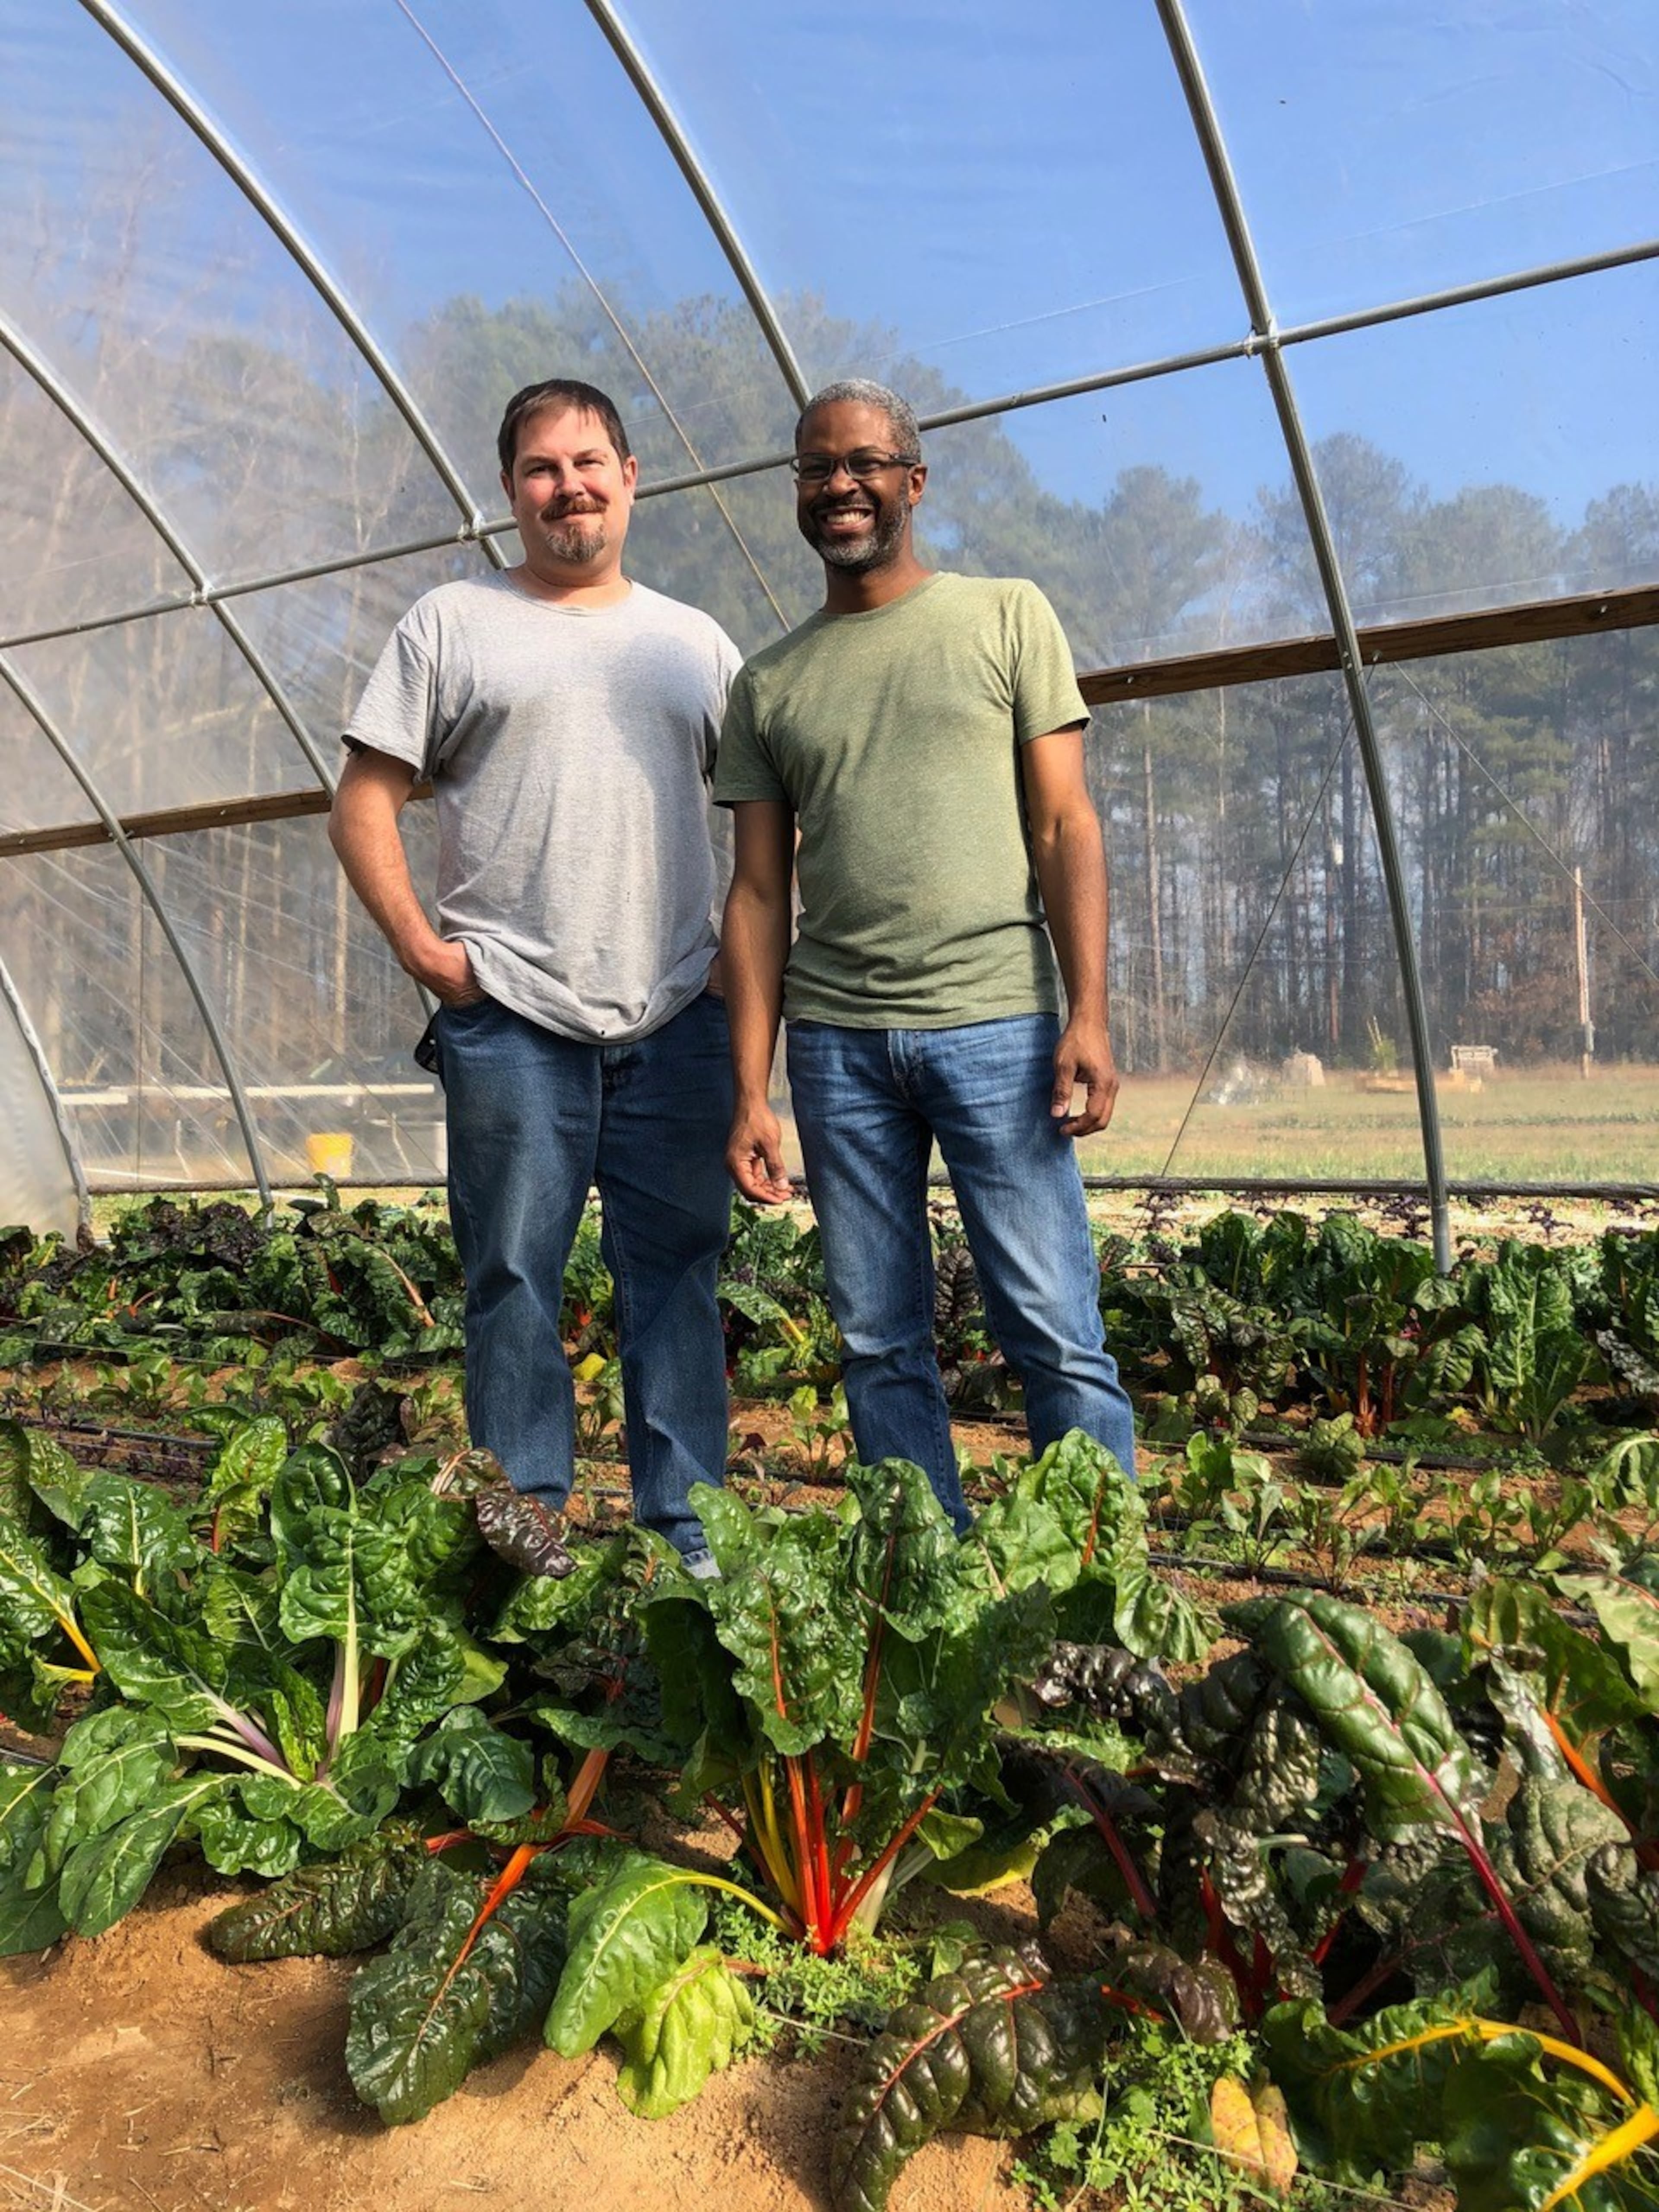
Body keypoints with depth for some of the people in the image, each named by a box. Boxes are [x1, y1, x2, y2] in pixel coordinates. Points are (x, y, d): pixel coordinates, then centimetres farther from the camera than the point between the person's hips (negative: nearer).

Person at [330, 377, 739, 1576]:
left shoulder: (698, 643, 17)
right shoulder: (451, 623, 9)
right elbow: (364, 804, 5)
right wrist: (423, 949, -6)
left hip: (678, 1021, 2)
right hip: (509, 1021, -2)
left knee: (680, 1278, 5)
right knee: (515, 1277, 2)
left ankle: (689, 1544, 16)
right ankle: (524, 1531, 15)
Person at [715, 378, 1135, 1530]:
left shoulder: (1008, 616, 9)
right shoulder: (769, 682, 15)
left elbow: (1065, 826, 2)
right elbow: (760, 893, 11)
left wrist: (1089, 1015, -10)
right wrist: (751, 1092, 3)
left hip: (996, 1022, -2)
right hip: (836, 1043, 3)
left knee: (1058, 1338, -3)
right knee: (881, 1343, 7)